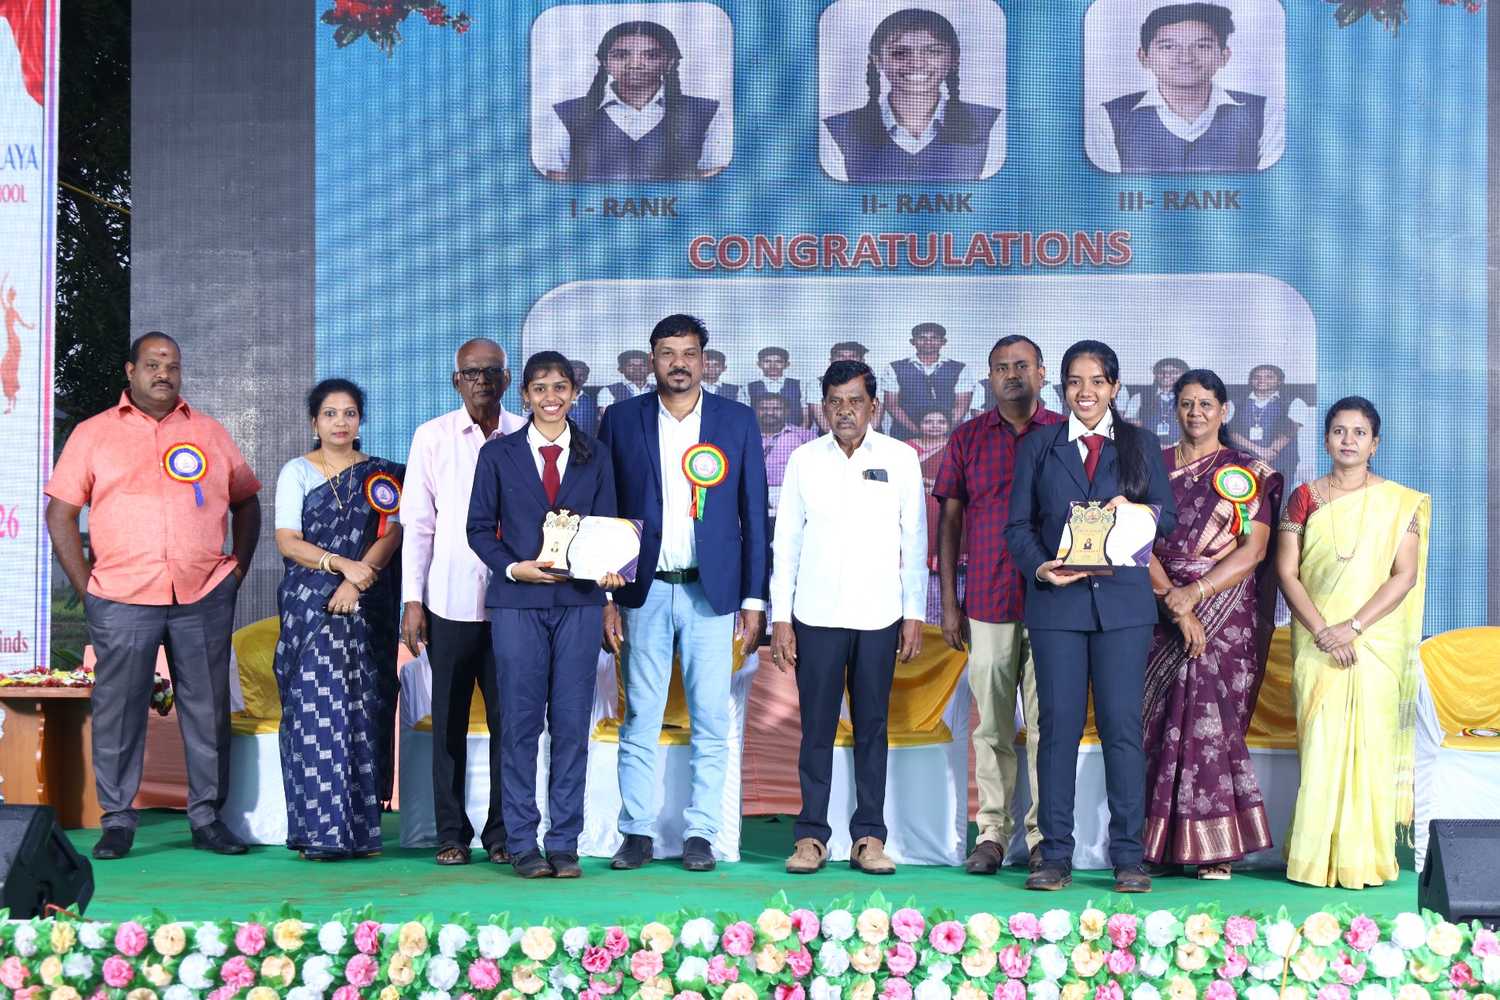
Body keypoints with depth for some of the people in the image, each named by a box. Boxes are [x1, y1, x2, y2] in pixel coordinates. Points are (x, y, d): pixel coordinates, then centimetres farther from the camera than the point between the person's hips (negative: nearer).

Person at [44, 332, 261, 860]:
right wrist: (86, 585, -1)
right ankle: (117, 821, 10)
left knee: (208, 709, 4)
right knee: (117, 712, 0)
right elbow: (61, 514, 6)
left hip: (205, 599, 2)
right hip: (121, 601, -2)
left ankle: (207, 817, 13)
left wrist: (238, 568, 9)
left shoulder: (209, 433, 13)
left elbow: (245, 502, 19)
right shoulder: (92, 434, 8)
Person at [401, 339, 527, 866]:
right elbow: (416, 523, 4)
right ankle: (451, 833, 14)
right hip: (450, 602, 0)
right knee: (449, 722, 4)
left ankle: (503, 833, 12)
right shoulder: (432, 437, 5)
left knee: (508, 719, 2)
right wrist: (412, 600, -1)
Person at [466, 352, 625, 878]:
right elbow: (480, 527, 5)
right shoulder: (498, 454, 6)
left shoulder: (594, 455, 10)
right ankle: (522, 843, 8)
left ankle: (564, 843, 9)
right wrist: (513, 568, -11)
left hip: (579, 600, 1)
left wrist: (609, 571, -10)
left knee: (572, 723, 1)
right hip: (517, 602, -1)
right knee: (520, 722, -1)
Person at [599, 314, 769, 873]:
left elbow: (754, 512, 6)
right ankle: (637, 832, 11)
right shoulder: (621, 420, 5)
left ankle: (701, 834, 10)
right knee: (639, 720, 2)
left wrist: (754, 598, 1)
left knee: (711, 722, 2)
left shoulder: (738, 420, 5)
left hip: (712, 592, 0)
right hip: (644, 592, 0)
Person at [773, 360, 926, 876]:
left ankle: (869, 836, 11)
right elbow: (786, 543, 5)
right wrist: (779, 617, 1)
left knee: (872, 727, 5)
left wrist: (915, 614, 1)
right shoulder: (804, 460, 4)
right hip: (816, 615, 0)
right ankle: (812, 834, 9)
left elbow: (915, 542, 5)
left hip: (879, 616, 0)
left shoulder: (900, 459, 3)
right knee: (817, 727, 2)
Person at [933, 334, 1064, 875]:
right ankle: (992, 832, 12)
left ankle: (1043, 835, 10)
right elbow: (949, 520, 8)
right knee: (993, 726, 5)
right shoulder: (967, 439, 7)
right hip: (987, 603, 1)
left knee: (1047, 724, 2)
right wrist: (948, 602, 3)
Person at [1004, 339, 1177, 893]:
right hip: (1057, 600, 0)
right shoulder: (1038, 445, 11)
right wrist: (1039, 567, -11)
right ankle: (1056, 855, 5)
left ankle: (1128, 857, 5)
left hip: (1123, 602, 0)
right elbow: (1019, 524, 7)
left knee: (1122, 726, -2)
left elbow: (1168, 516, 10)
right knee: (1058, 725, -1)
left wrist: (1133, 510, -11)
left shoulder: (1141, 444, 12)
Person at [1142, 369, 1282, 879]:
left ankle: (1214, 848, -2)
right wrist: (1173, 602, -12)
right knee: (1158, 719, -2)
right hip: (1161, 612, 2)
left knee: (1209, 718, -8)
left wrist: (1194, 593, -14)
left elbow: (1254, 550, -3)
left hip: (1226, 614, -2)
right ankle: (1161, 844, 4)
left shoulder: (1248, 472, 6)